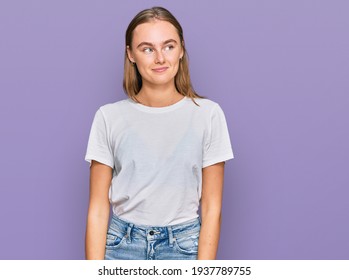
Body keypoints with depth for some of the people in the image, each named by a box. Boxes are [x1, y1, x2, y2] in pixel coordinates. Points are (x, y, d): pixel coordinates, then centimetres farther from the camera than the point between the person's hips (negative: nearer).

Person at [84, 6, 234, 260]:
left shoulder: (208, 115, -4)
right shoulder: (109, 117, -2)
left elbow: (212, 208, -4)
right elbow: (98, 208, -3)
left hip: (184, 249, 0)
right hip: (121, 248, 1)